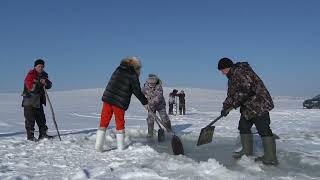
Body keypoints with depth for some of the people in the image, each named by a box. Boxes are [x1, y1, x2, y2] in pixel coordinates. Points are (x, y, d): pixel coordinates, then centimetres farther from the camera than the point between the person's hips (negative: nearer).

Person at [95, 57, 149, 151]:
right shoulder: (133, 75, -6)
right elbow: (137, 91, -2)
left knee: (104, 121, 9)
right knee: (120, 123, 11)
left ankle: (98, 145, 5)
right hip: (120, 102, -4)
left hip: (107, 98, 4)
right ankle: (120, 147, 17)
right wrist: (145, 102, 11)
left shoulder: (118, 69, 10)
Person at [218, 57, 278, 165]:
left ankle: (271, 157, -6)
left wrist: (233, 104, -19)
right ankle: (247, 151, 26)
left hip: (259, 104, -11)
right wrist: (226, 107, 7)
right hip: (248, 107, 11)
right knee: (243, 126, 15)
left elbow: (246, 90, -27)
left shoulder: (240, 71, -18)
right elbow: (231, 94, 19)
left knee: (263, 129, -10)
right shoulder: (232, 77, 16)